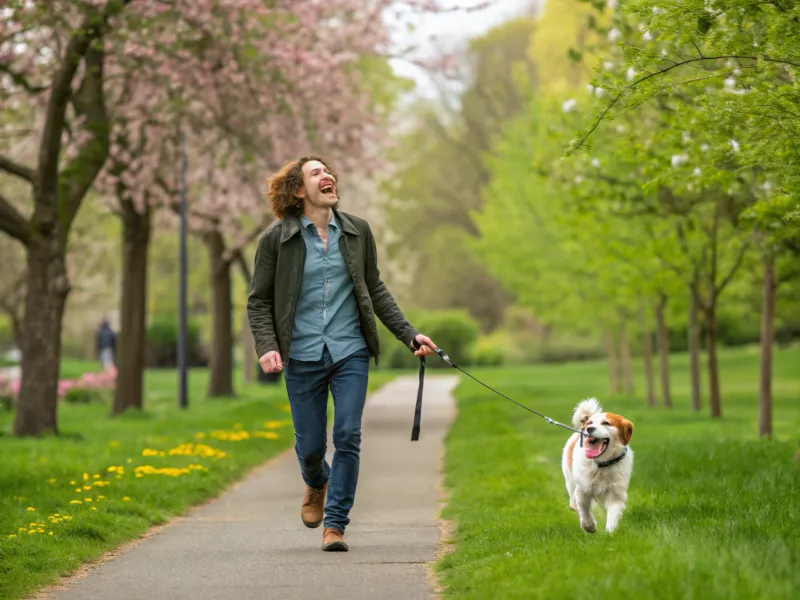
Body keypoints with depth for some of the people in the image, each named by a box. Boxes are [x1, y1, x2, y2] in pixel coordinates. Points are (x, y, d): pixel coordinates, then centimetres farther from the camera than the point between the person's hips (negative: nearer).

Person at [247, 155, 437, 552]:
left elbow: (376, 290, 13)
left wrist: (408, 335, 5)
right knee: (310, 445, 4)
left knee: (348, 437, -9)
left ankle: (335, 523, 2)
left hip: (351, 353, 1)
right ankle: (316, 485, 40)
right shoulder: (276, 239, -2)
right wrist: (266, 346, -13)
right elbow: (258, 300, 3)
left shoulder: (357, 232, 6)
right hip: (302, 356, -1)